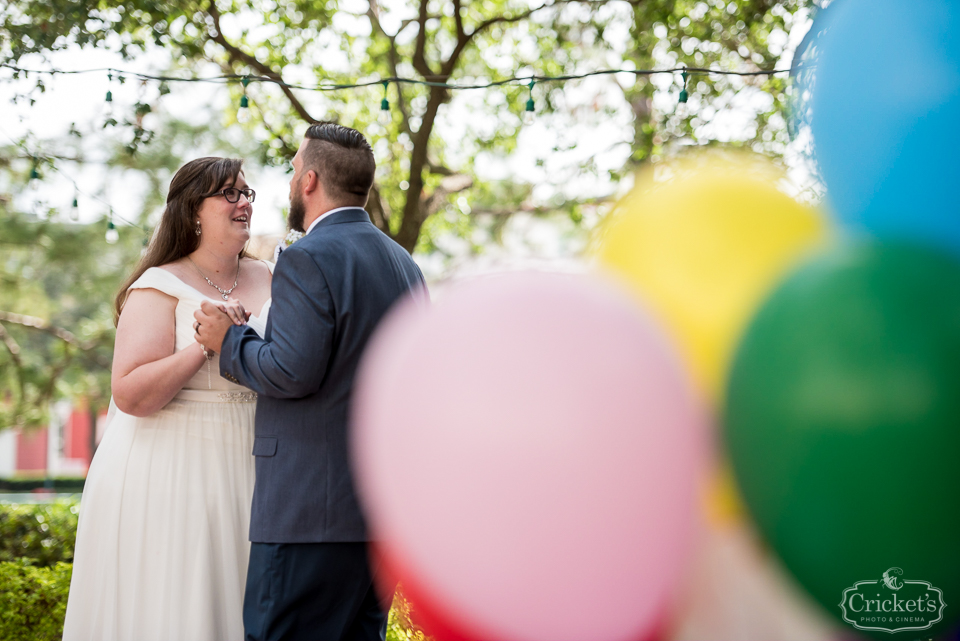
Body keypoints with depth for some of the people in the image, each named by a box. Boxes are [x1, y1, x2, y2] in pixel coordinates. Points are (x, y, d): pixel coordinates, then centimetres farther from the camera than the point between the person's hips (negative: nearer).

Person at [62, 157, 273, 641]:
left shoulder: (266, 279, 9)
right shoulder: (161, 288, -8)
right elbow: (130, 394, -17)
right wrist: (205, 345, -23)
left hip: (242, 475, 5)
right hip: (169, 477, -5)